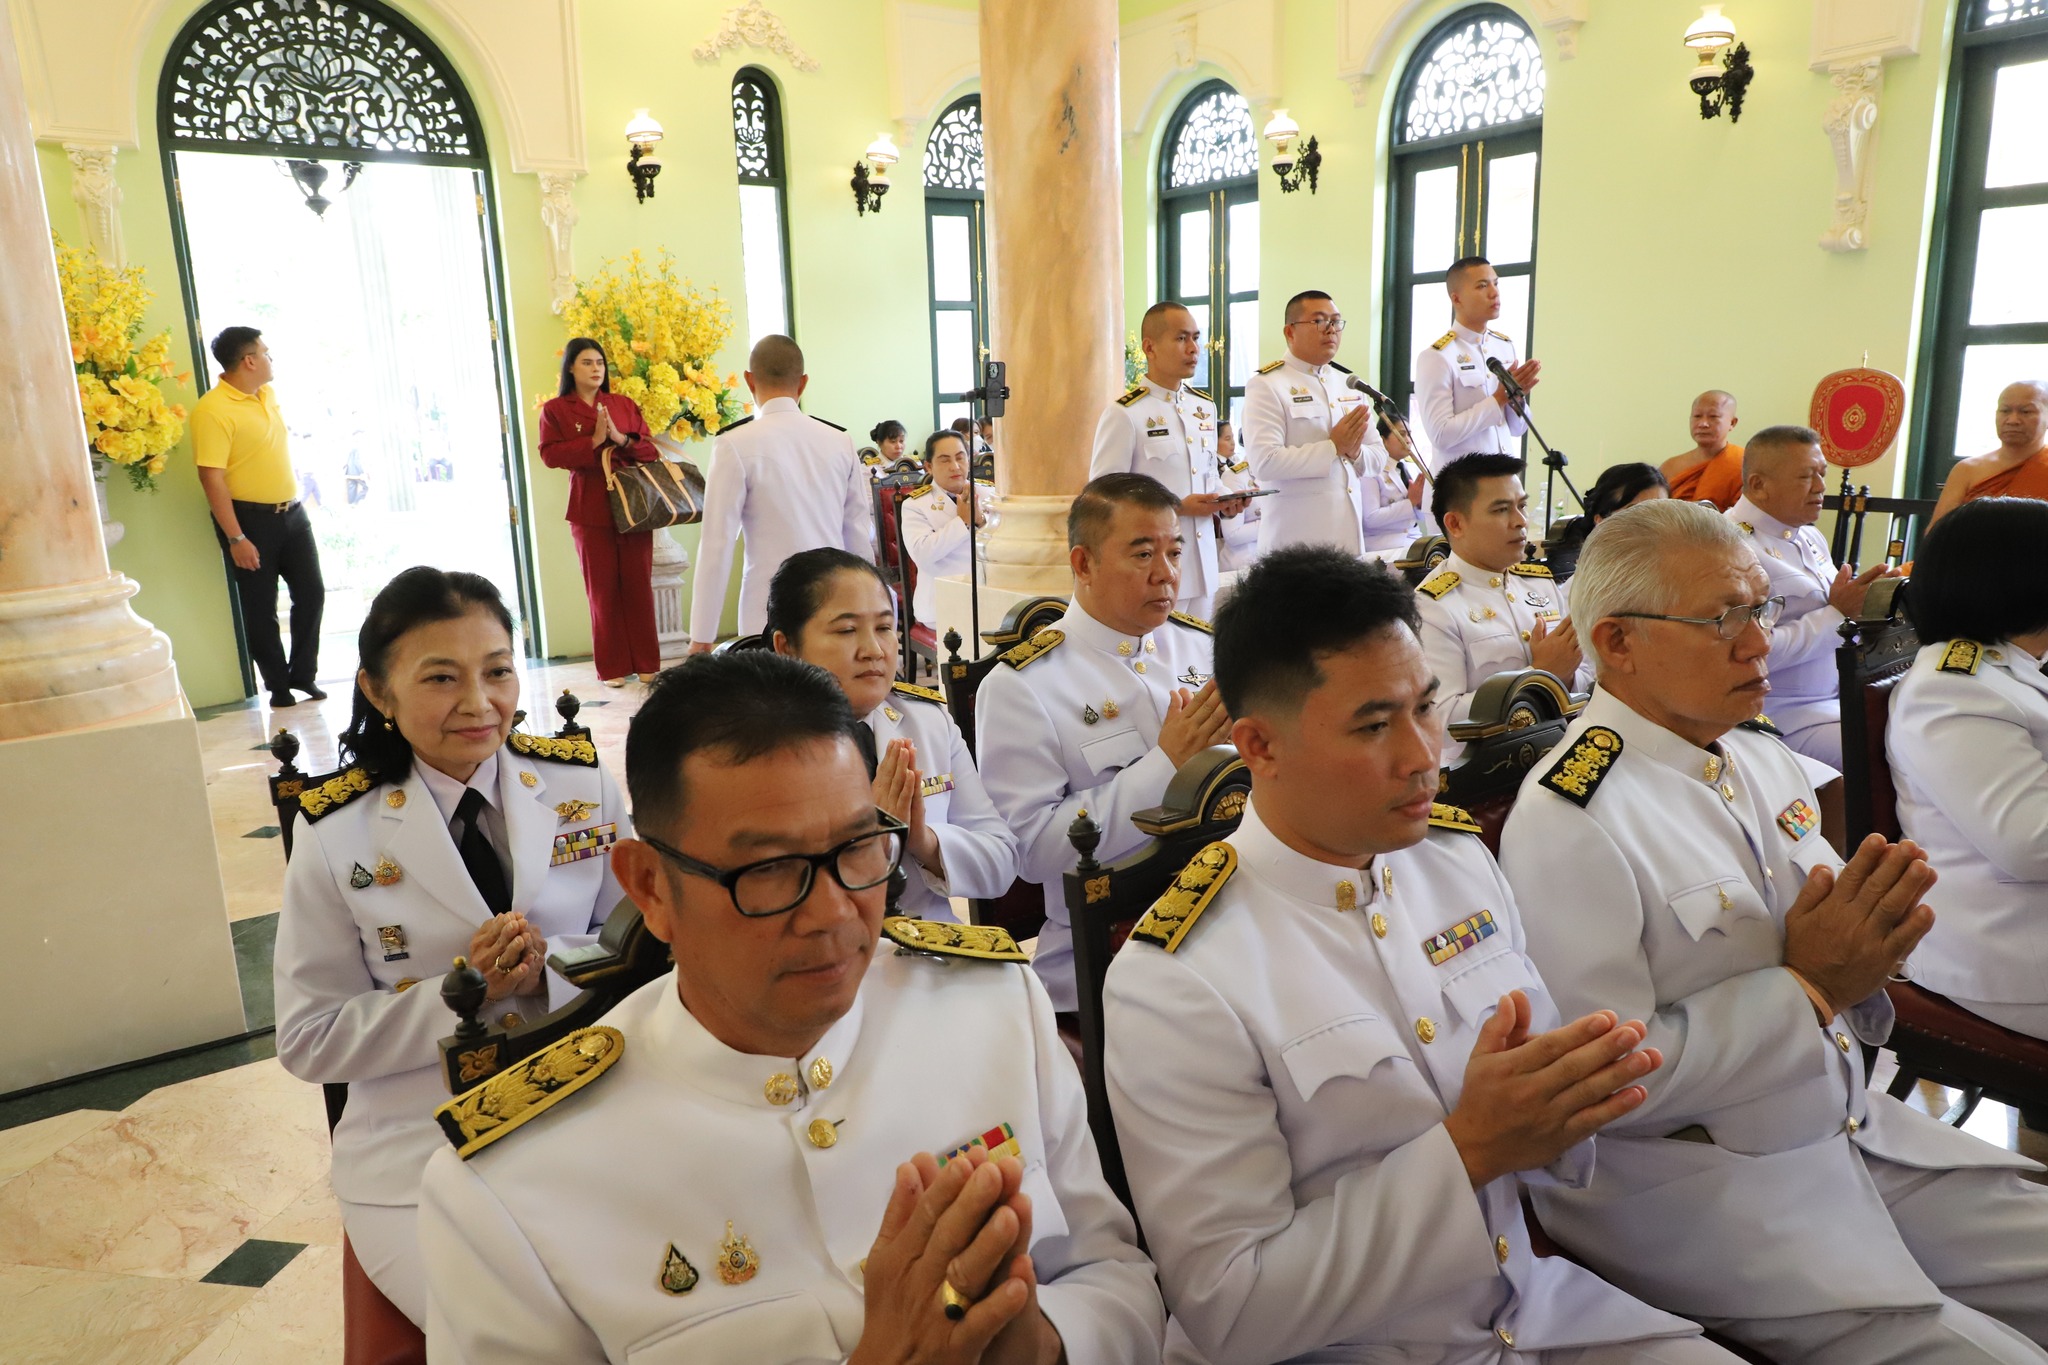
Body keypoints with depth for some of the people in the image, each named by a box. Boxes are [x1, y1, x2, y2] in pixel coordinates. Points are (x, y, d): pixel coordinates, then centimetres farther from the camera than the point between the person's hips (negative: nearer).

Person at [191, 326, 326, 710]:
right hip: (250, 519, -7)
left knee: (311, 594, 8)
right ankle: (278, 685, 17)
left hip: (292, 513, 7)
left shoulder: (267, 394, 9)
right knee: (260, 608, 5)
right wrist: (235, 539, -22)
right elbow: (211, 478, -20)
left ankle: (303, 675, 22)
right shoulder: (213, 409, -17)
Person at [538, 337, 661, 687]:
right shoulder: (555, 410, 5)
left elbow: (652, 451, 6)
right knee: (603, 589, 2)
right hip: (591, 511, -2)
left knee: (639, 585, 1)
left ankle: (646, 663, 9)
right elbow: (549, 454, -7)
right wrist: (594, 442, -15)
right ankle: (612, 668, 10)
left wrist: (622, 439, -12)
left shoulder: (625, 405, 11)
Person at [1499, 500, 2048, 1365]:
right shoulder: (1568, 821, -21)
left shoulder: (1762, 757, 5)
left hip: (1854, 1129, 8)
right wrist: (1809, 985, -18)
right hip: (1696, 1188, -8)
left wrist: (1868, 947, -7)